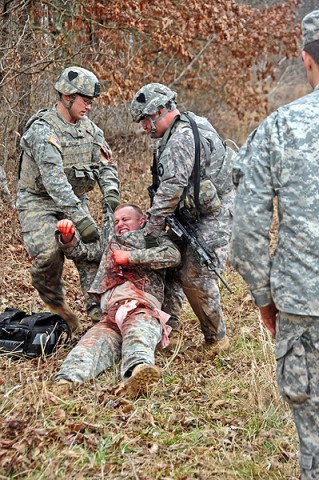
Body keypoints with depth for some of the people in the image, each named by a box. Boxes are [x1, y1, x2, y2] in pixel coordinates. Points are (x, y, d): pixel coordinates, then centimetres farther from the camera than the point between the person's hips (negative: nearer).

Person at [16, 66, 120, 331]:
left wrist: (110, 194, -18)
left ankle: (99, 308, -11)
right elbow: (54, 180, -33)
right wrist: (81, 218, -40)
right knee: (49, 253, -21)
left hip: (75, 200, 6)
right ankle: (53, 299, 7)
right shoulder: (42, 130, -23)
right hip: (39, 202, -6)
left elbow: (106, 165, 4)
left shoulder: (89, 128, 1)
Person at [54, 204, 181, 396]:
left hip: (143, 309, -3)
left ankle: (138, 373, -73)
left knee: (138, 334, -41)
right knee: (92, 342, -31)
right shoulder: (110, 244, 43)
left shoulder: (156, 239, 29)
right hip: (110, 317, 3)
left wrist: (131, 257, 4)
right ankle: (65, 382, -60)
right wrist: (67, 237, 16)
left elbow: (173, 255, 6)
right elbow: (77, 251, 40)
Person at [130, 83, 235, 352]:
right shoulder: (179, 132, 14)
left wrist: (152, 229, -19)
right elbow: (167, 185, 17)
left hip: (215, 216, -11)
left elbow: (171, 188, -24)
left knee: (195, 276, -10)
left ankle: (216, 338, 4)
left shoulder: (182, 138, -21)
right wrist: (155, 218, 10)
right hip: (194, 213, 11)